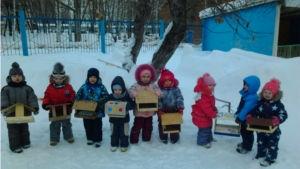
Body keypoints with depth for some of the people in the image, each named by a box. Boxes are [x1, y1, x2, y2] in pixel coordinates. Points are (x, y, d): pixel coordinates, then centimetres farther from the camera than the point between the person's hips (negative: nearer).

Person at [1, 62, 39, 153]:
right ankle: (15, 146, 18)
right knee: (13, 131, 7)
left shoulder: (27, 88, -4)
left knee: (24, 129, 18)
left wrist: (35, 108, -22)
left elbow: (32, 98, -10)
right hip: (11, 115, -1)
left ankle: (25, 143, 35)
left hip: (24, 114, 2)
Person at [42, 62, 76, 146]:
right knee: (55, 125, 12)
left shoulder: (68, 87, -7)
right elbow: (47, 97, -4)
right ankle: (54, 139, 24)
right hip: (54, 111, 0)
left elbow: (72, 96, -6)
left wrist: (71, 102, -23)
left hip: (66, 110, 0)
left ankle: (68, 137, 32)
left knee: (66, 124, 16)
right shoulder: (50, 87, -6)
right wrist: (45, 104, -20)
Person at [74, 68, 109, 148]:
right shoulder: (84, 87, -2)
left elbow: (106, 97, -13)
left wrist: (100, 103, -28)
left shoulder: (101, 87, -10)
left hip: (97, 111, -3)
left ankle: (97, 140, 26)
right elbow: (78, 96, 2)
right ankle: (90, 139, 36)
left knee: (97, 127, 10)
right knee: (88, 126, 18)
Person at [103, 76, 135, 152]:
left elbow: (132, 105, -14)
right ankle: (114, 144, 33)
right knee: (114, 132, 16)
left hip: (124, 118, -2)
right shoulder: (110, 97, -10)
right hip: (113, 118, 2)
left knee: (123, 132, 11)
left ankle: (124, 145, 28)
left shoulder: (127, 96, -15)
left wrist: (127, 106, -33)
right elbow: (104, 104, -3)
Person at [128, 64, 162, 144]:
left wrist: (158, 93, -29)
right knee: (137, 125, 6)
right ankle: (134, 139, 19)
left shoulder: (153, 85, 0)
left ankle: (147, 138, 32)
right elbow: (130, 91, -16)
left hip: (149, 111, 3)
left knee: (148, 125, 17)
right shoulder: (135, 85, -7)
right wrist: (134, 94, -37)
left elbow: (158, 91, -6)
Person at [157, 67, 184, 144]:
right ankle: (163, 137, 30)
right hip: (163, 111, 0)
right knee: (162, 124, 12)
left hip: (174, 110, 0)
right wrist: (159, 109, -19)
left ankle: (174, 138, 27)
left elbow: (180, 99, -8)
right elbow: (158, 100, -9)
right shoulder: (160, 90, -6)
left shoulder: (176, 89, -5)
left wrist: (180, 108, -18)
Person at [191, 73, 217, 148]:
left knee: (208, 127, 27)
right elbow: (207, 109, -34)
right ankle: (202, 142, 21)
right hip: (202, 117, -11)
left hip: (207, 116, 11)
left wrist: (215, 109, 6)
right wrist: (213, 114, -26)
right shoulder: (203, 97, -34)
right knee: (204, 129, 2)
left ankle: (209, 138, 48)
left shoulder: (209, 94, 3)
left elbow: (211, 104, 17)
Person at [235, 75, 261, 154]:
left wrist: (239, 118, -25)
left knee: (247, 133, 9)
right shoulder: (246, 93, -1)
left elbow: (246, 109, -31)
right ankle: (245, 143, 45)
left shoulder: (252, 98, -33)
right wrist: (238, 112, 20)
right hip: (244, 117, 10)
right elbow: (241, 105, 12)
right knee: (243, 132, 25)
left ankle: (247, 147, 28)